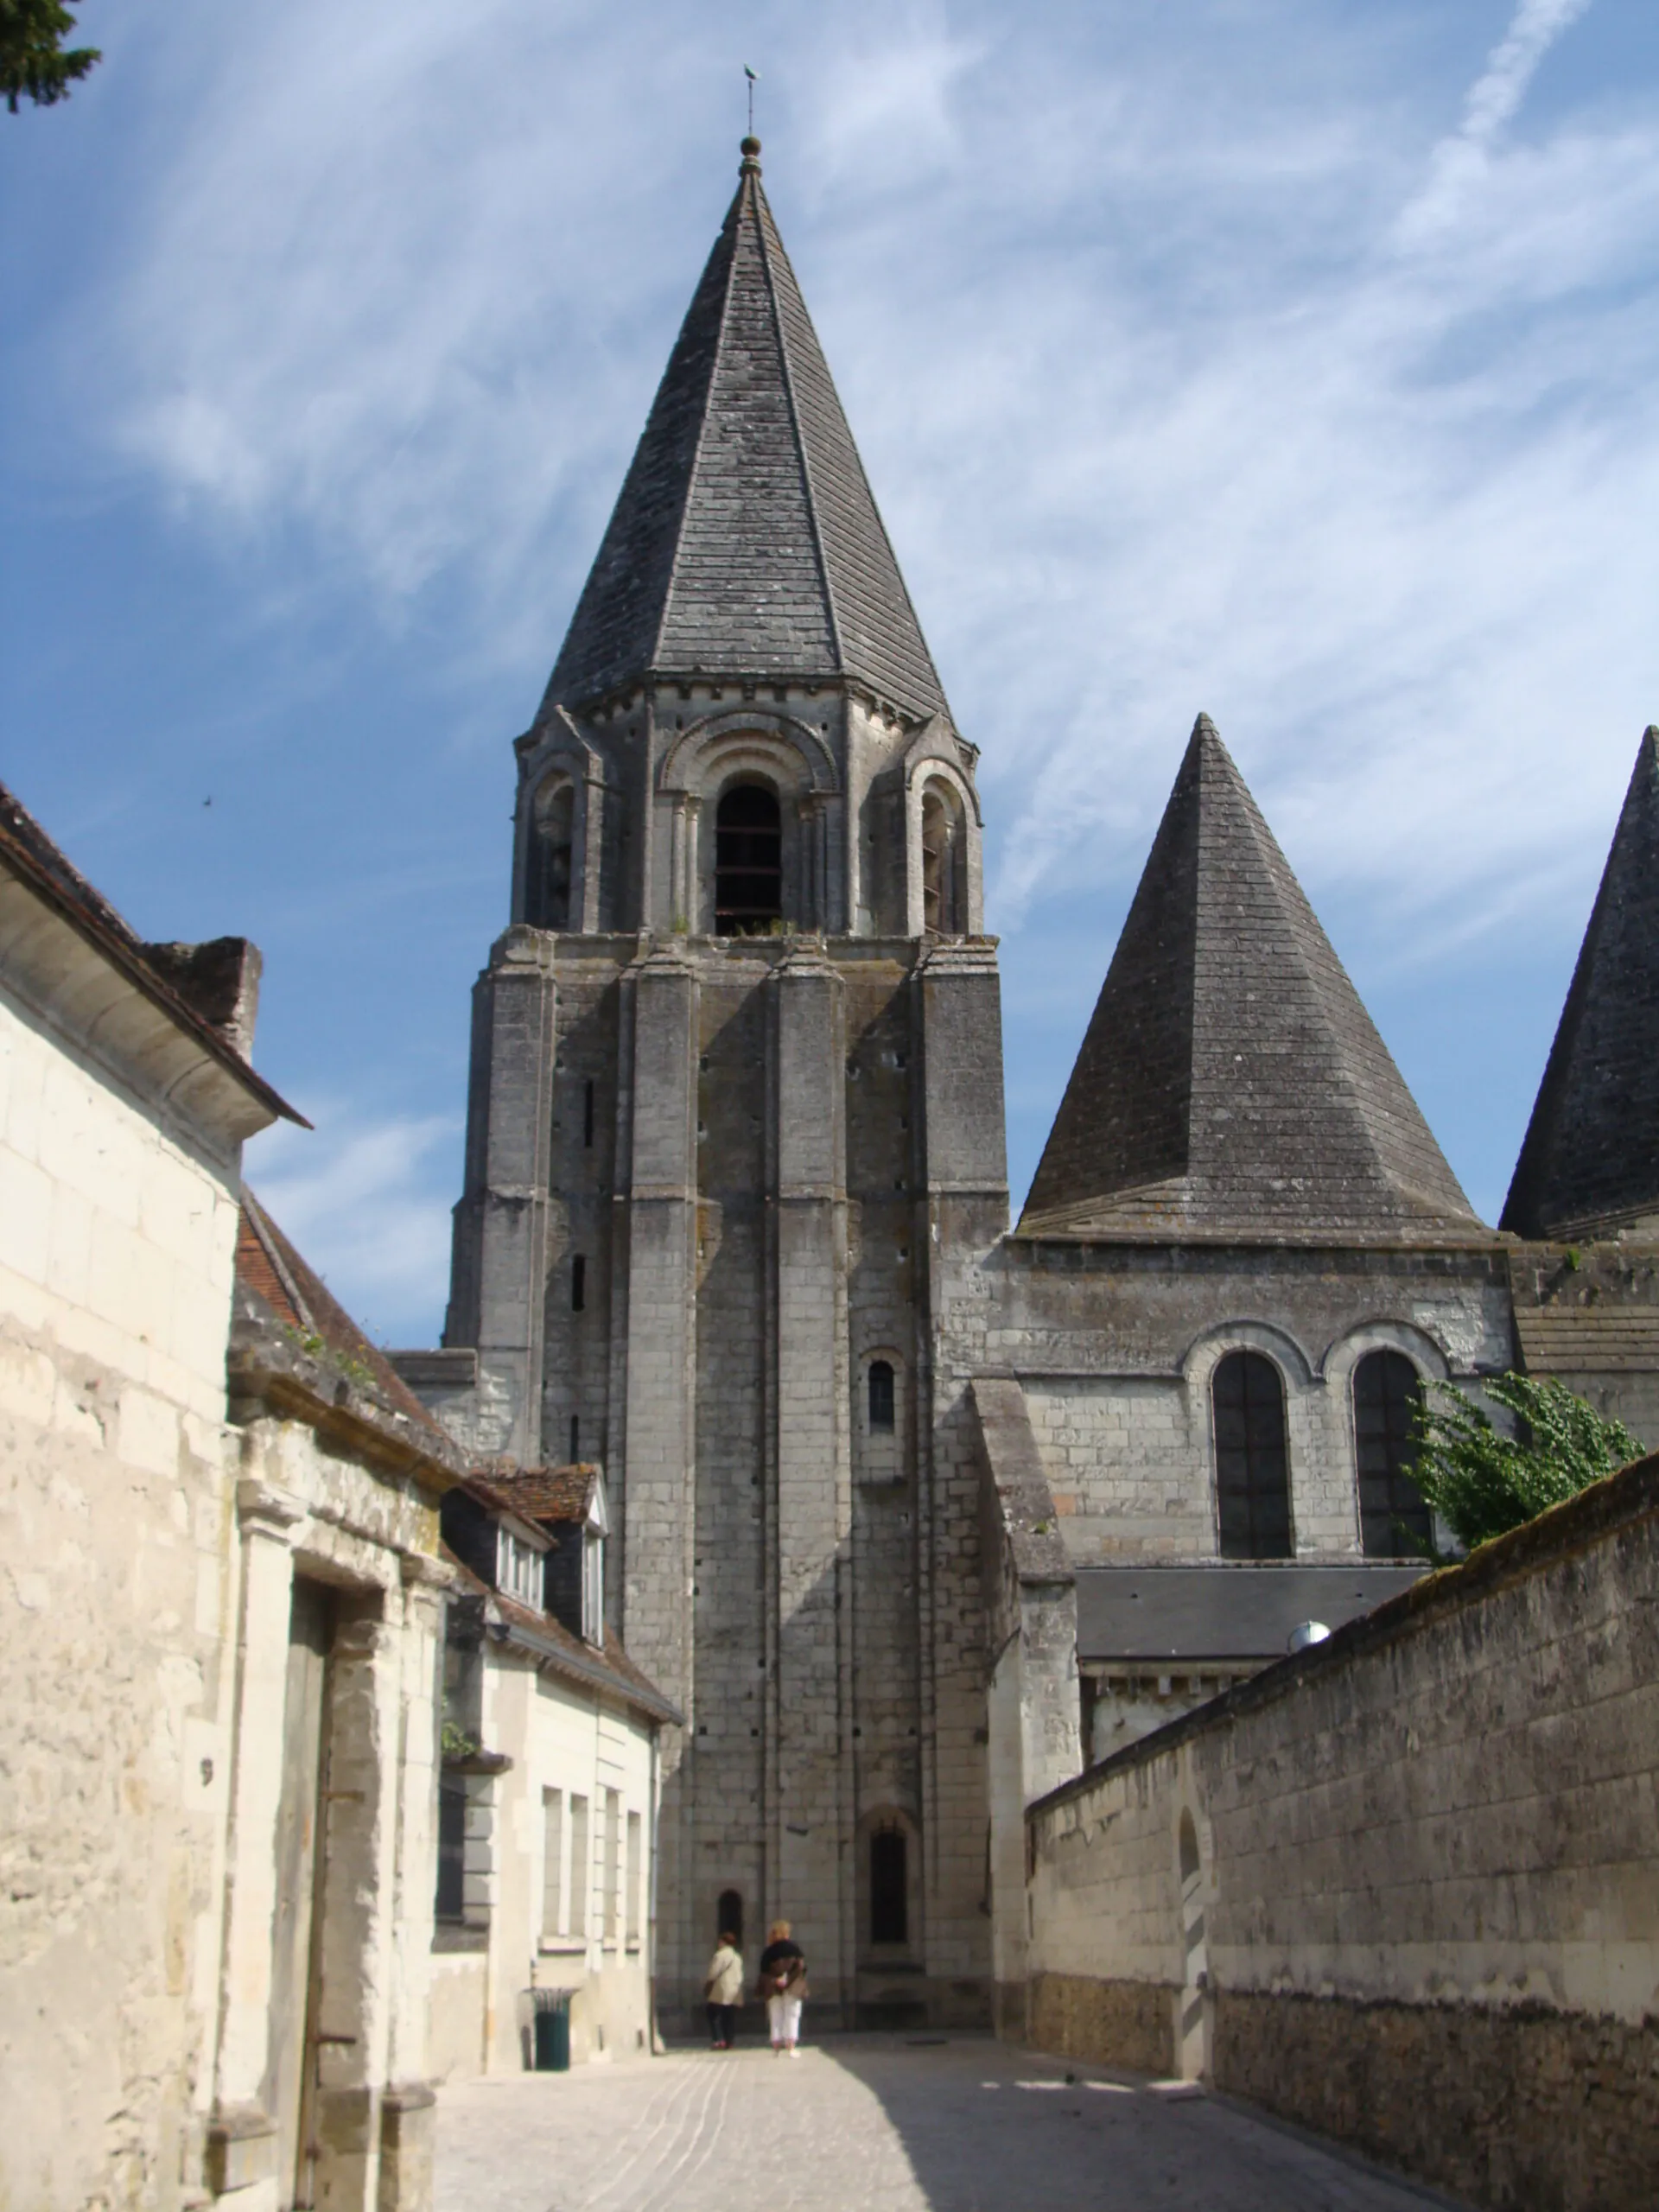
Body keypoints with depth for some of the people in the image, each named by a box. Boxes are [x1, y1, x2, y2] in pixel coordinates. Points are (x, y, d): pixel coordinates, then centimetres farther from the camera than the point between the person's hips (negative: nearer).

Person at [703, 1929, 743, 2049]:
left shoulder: (720, 1955, -9)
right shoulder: (738, 1956, 17)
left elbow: (712, 1975, -10)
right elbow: (740, 1976, 17)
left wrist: (706, 1988, 2)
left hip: (720, 1994, -8)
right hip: (735, 1994, 8)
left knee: (714, 2017, -2)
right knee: (730, 2019, 7)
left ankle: (718, 2040, -12)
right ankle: (729, 2042, 2)